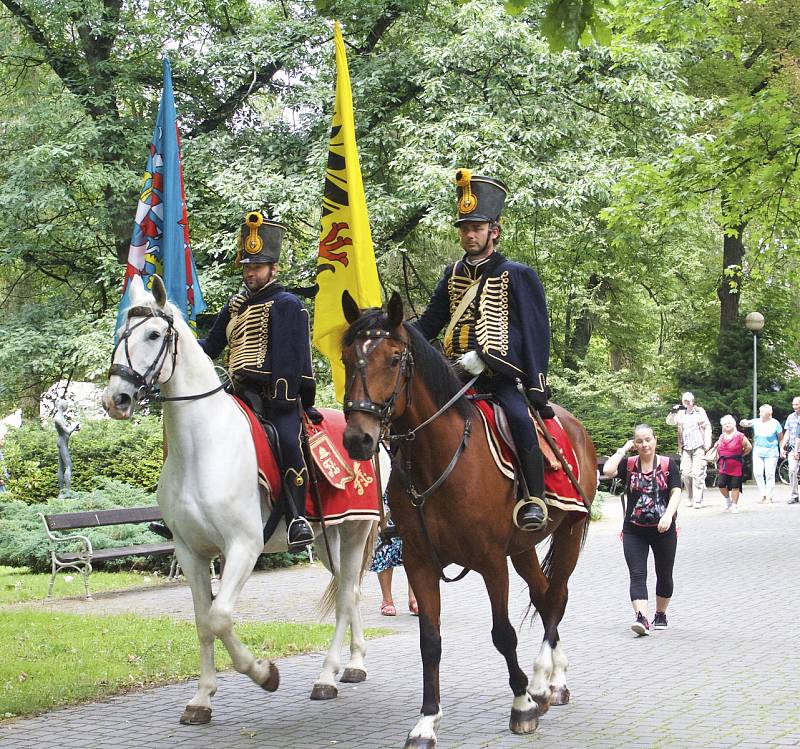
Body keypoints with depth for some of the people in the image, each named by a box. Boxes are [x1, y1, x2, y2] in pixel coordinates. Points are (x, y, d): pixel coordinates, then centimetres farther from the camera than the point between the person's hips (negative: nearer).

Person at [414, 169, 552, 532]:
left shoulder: (518, 275, 1)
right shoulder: (453, 275, 16)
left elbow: (537, 334, -2)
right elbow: (428, 323, 20)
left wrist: (536, 390, -11)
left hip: (500, 376, -6)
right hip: (456, 376, 6)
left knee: (520, 418, -30)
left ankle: (535, 499, -25)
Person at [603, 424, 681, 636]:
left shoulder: (668, 464, 0)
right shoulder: (628, 464, 2)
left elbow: (676, 492, -7)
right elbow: (607, 471, -17)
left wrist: (668, 515, -23)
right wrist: (623, 449, -7)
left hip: (663, 529, 0)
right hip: (634, 531, 0)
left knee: (664, 575, 13)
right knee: (637, 575, -12)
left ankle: (660, 614, 32)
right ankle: (642, 618, -22)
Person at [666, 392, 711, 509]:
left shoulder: (700, 412, 6)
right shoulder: (680, 414, 12)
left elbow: (707, 427, 5)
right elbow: (669, 422, 6)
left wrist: (707, 443, -4)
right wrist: (673, 412, -14)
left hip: (698, 447, -3)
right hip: (685, 448, 3)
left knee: (697, 473, -9)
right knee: (685, 473, -2)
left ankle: (697, 501, -8)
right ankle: (691, 498, 12)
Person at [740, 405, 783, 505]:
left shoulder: (775, 423, -4)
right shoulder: (756, 422, 5)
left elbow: (781, 437, 3)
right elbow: (744, 423, -3)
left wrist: (782, 449, 2)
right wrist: (743, 422, -26)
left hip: (771, 453, -3)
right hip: (758, 452, 3)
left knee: (769, 474, -4)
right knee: (757, 472, -7)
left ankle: (769, 497, 3)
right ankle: (763, 494, 7)